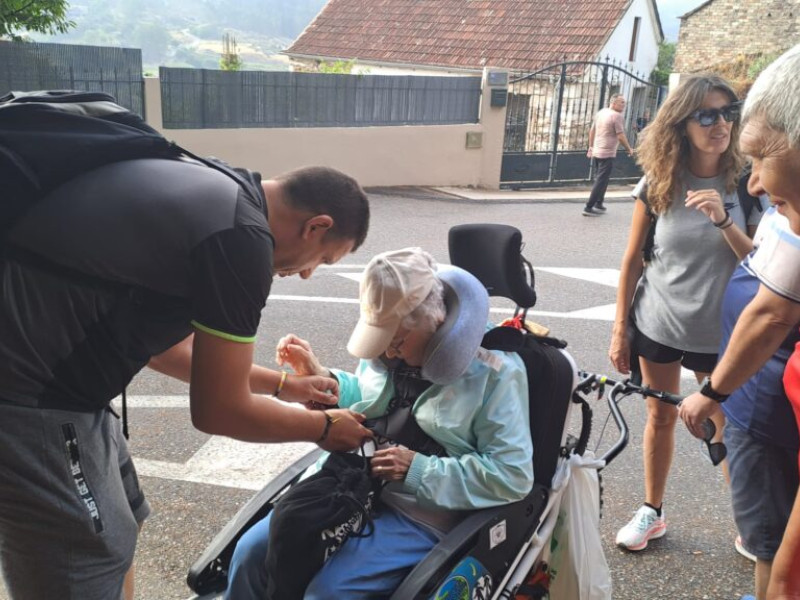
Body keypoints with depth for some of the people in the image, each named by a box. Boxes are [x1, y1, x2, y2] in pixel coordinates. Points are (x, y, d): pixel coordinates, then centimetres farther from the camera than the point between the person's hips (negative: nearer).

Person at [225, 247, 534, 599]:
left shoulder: (494, 370, -17)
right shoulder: (393, 339, 0)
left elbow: (513, 475, -19)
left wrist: (418, 470, -22)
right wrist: (317, 375, -2)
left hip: (422, 513, -6)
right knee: (252, 552, -3)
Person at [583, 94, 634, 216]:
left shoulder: (601, 113, 11)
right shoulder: (616, 115, -15)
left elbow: (592, 131, 17)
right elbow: (621, 137, -16)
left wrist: (591, 147, 24)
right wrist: (629, 149, -3)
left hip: (597, 151, 9)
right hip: (607, 153, -9)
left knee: (600, 179, 20)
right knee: (601, 181, -5)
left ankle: (598, 204, 25)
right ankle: (589, 207, -6)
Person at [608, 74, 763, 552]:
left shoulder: (745, 183, -7)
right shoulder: (658, 182, -6)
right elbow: (633, 260, -1)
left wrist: (723, 220, -25)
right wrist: (620, 329, -1)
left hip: (718, 330, -1)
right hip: (657, 324, 1)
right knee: (661, 417, 13)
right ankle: (652, 513, 31)